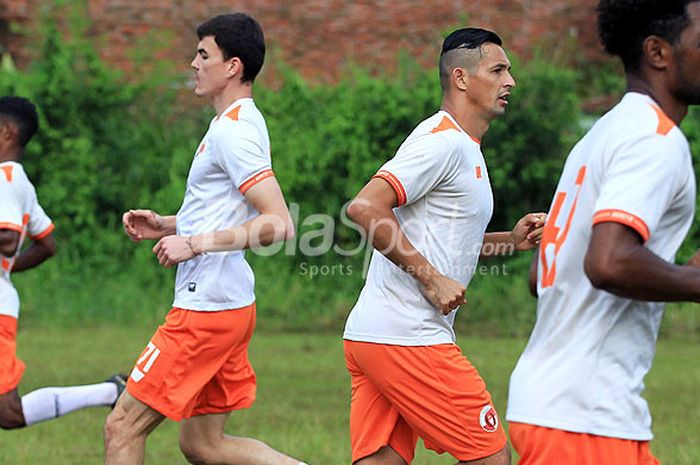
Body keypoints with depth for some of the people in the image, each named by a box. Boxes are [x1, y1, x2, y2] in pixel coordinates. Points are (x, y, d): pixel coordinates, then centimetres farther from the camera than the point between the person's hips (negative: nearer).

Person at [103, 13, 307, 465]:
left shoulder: (232, 132, -16)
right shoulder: (240, 124, 16)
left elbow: (278, 223, -24)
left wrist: (196, 244, -21)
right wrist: (167, 225, 16)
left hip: (207, 309, -10)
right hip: (226, 305, 10)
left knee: (122, 429, -4)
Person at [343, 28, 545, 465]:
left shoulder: (463, 148, 21)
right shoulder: (442, 141, -11)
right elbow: (365, 208, -21)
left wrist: (510, 240, 18)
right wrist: (431, 278, -19)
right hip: (409, 338, -10)